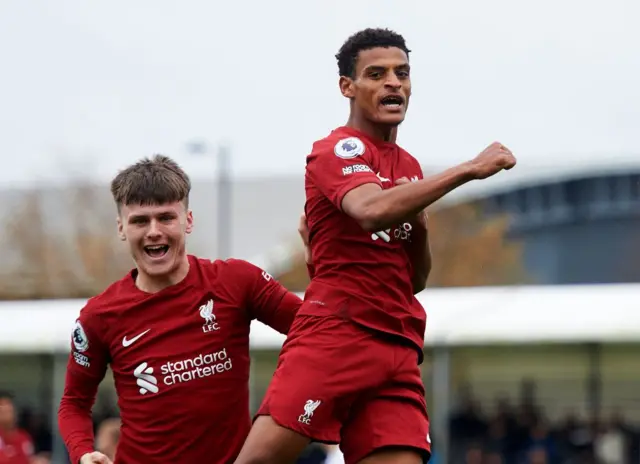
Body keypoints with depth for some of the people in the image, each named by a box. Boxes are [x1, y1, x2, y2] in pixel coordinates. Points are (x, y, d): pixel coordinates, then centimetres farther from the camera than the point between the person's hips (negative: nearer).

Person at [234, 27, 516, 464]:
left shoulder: (409, 166, 21)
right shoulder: (338, 149, -2)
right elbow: (372, 210, -26)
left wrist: (419, 224, 3)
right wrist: (468, 169, -22)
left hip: (399, 349, 7)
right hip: (334, 332, -7)